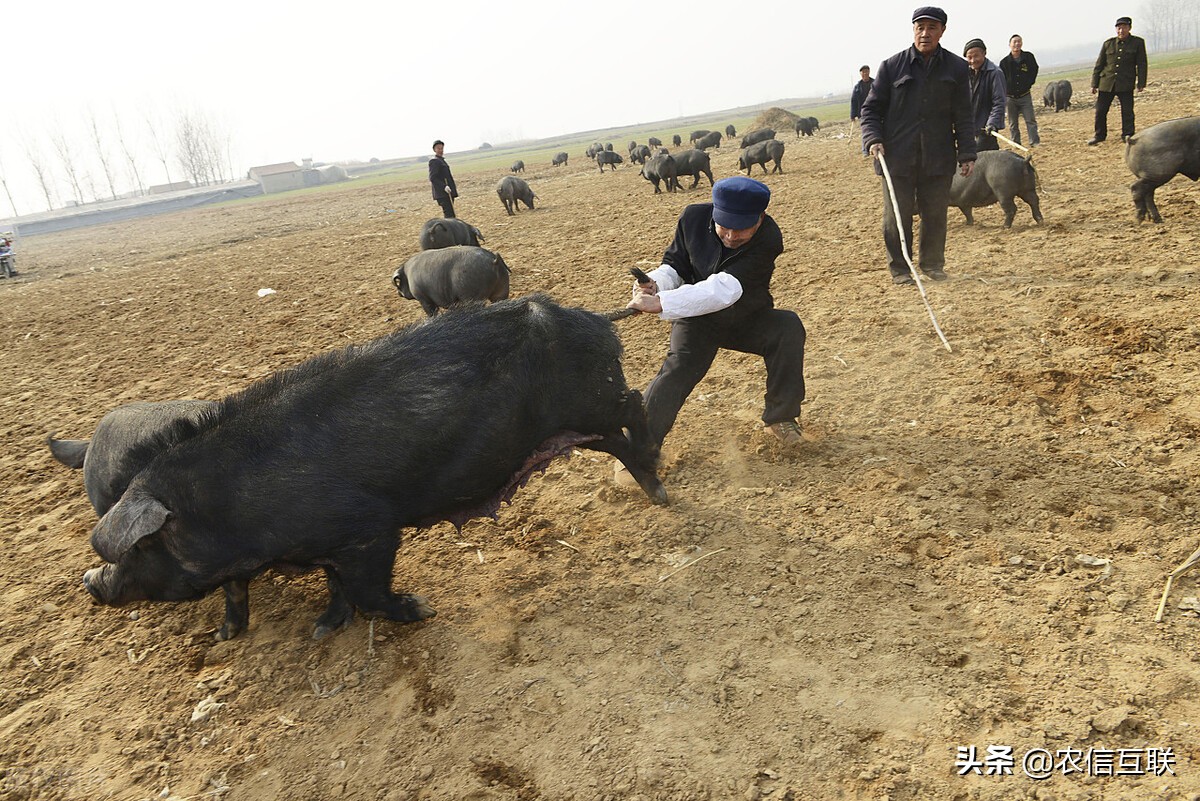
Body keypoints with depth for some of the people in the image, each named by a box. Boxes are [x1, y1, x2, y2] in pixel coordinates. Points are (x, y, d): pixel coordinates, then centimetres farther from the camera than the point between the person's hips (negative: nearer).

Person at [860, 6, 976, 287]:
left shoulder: (957, 68, 7)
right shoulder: (892, 66, 2)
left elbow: (963, 116, 8)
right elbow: (871, 108, 5)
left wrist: (967, 153, 1)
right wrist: (873, 139, -11)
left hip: (939, 158, 2)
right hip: (897, 157, -1)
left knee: (935, 214, 7)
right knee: (896, 216, 1)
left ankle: (933, 264, 23)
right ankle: (899, 269, 14)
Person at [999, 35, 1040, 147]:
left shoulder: (1028, 57, 0)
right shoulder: (1004, 62, -3)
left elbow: (1034, 71, 13)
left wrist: (1029, 83, 5)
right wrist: (1007, 89, -4)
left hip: (1025, 96, 0)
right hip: (1010, 97, 0)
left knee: (1030, 120, -4)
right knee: (1013, 124, 6)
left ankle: (1035, 142, -1)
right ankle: (1016, 143, 14)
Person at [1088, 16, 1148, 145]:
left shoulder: (1138, 42, 2)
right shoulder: (1108, 44, 6)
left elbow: (1141, 64, 2)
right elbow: (1099, 64, 10)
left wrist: (1141, 83, -4)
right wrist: (1094, 84, 5)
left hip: (1126, 84, -2)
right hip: (1106, 83, 2)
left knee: (1127, 111, -3)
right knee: (1100, 110, 3)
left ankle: (1127, 135, 8)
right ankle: (1099, 135, 18)